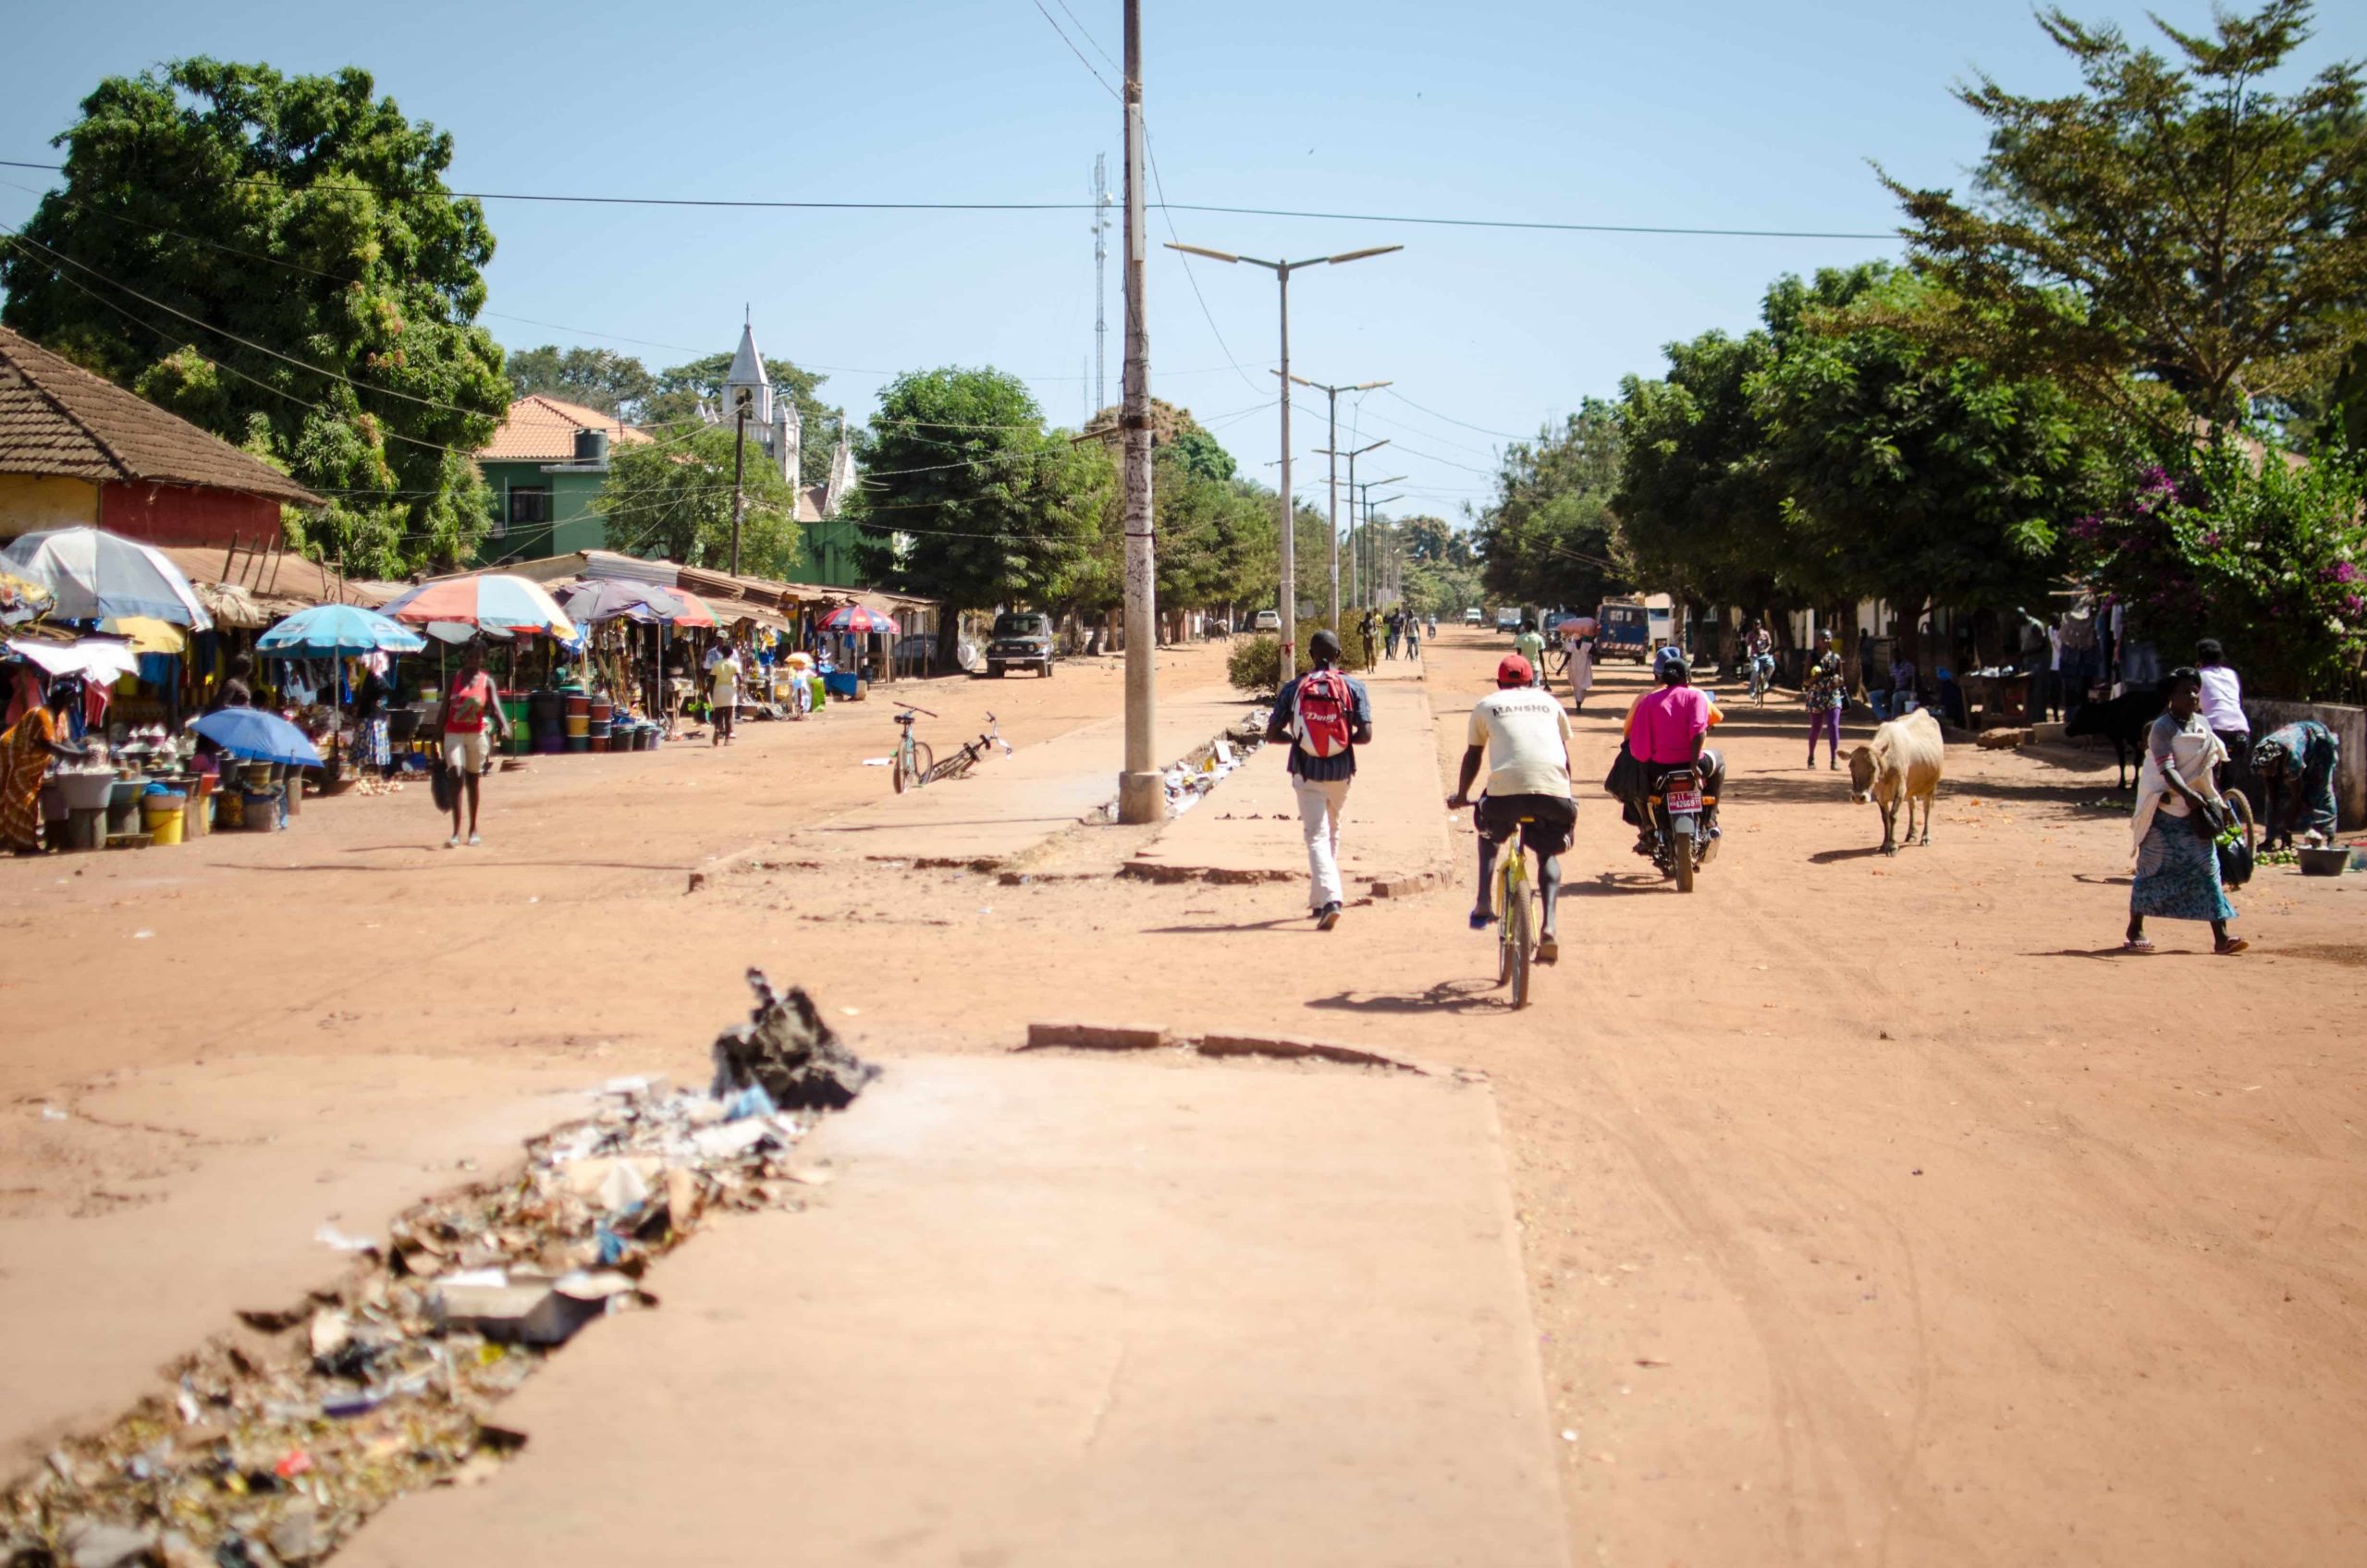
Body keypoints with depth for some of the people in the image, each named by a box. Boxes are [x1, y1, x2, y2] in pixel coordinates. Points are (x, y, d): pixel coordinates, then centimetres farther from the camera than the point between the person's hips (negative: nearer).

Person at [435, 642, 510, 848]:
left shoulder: (487, 681, 3)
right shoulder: (454, 678, 5)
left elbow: (495, 707, -11)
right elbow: (444, 709, 6)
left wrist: (504, 726, -31)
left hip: (476, 734, 1)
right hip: (454, 734, -1)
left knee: (473, 781, 10)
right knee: (457, 777, -14)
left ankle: (473, 830, 21)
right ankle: (456, 833, -20)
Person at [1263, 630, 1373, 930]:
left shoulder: (1292, 688, -3)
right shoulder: (1353, 687, -4)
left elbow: (1272, 733, -2)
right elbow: (1365, 735, -11)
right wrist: (1344, 738, 9)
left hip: (1306, 771, -2)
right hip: (1340, 771, 2)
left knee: (1316, 835, -3)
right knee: (1332, 832, 20)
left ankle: (1329, 899, -23)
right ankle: (1320, 899, 28)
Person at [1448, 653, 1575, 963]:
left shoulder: (1486, 705, 20)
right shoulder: (1548, 702, 24)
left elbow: (1472, 755, 25)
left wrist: (1461, 795, 39)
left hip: (1505, 787, -1)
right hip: (1553, 787, 1)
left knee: (1489, 835, 31)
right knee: (1548, 855, 22)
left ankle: (1483, 906, 16)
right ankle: (1548, 926, 2)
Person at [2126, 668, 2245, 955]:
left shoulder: (2202, 724, 8)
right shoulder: (2163, 728, -12)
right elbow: (2166, 769, -24)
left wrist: (2211, 798, 13)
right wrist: (2188, 795, -38)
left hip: (2196, 809, 6)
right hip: (2165, 810, -5)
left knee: (2208, 867, -3)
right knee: (2152, 869, 2)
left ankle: (2221, 937, -6)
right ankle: (2135, 930, 17)